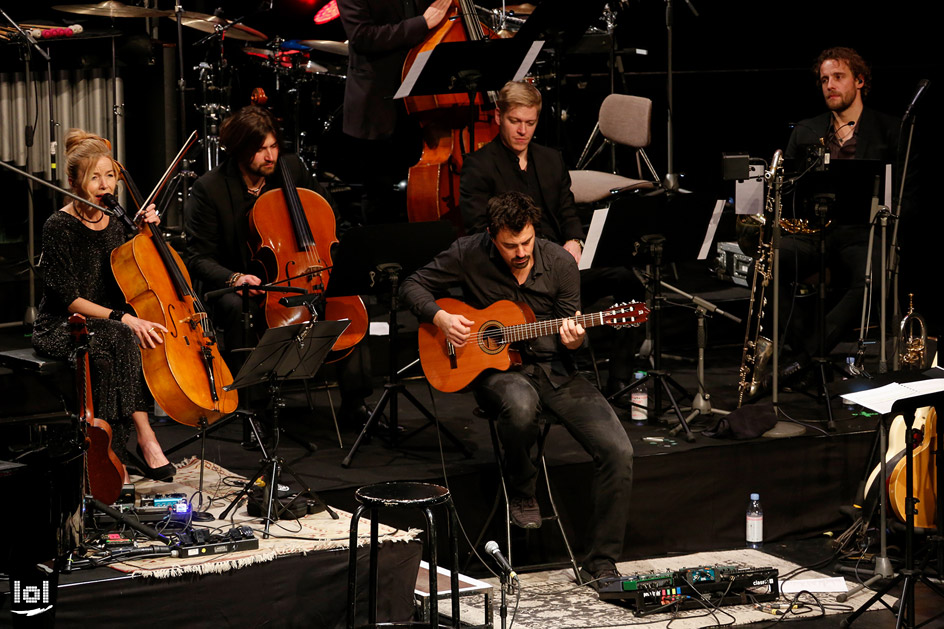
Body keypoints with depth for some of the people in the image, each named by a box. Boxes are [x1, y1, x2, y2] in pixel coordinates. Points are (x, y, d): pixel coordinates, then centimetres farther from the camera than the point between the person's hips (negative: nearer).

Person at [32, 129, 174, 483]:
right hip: (59, 330, -6)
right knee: (121, 339, -35)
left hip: (102, 324, 6)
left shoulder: (113, 226, 9)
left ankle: (115, 450, -26)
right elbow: (69, 298, -18)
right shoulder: (59, 227, -11)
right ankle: (144, 437, -32)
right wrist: (121, 318, -28)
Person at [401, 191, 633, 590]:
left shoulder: (560, 263, -3)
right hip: (496, 369, -2)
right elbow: (414, 286, 4)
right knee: (520, 405, -42)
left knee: (618, 451, -17)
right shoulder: (469, 255, -7)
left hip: (553, 368, 2)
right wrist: (441, 318, -14)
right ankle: (521, 494, -10)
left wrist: (573, 340, -20)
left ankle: (601, 563, -5)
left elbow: (568, 332, 4)